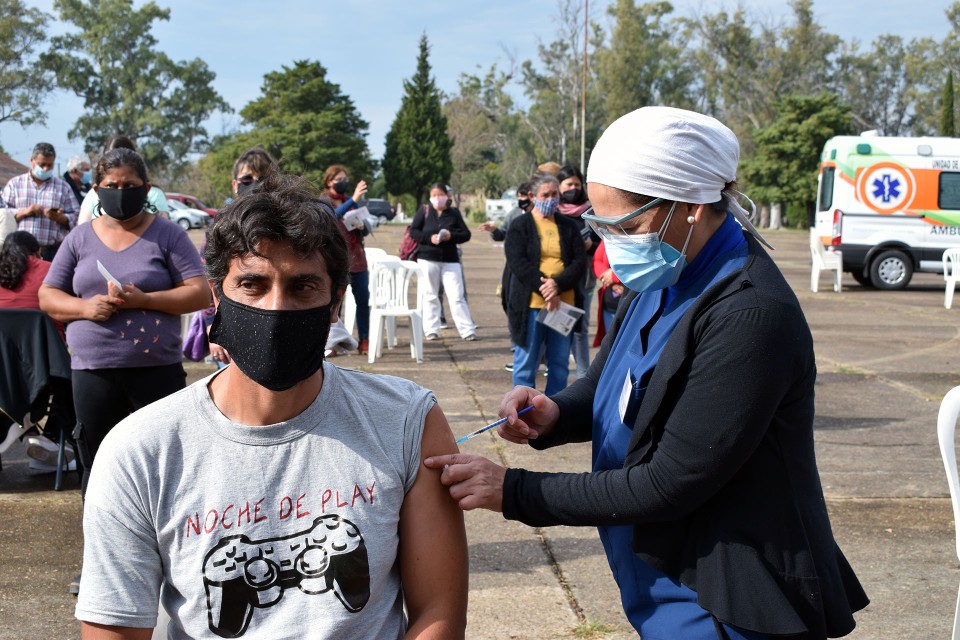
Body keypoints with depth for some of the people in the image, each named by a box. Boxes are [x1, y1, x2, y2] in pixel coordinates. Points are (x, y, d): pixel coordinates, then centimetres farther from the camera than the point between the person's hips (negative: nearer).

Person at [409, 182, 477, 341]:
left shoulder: (454, 213, 4)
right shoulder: (424, 211, 1)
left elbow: (466, 234, 3)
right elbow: (413, 231, 0)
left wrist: (451, 236, -16)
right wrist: (429, 238, -16)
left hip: (450, 259, 0)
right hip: (428, 259, 0)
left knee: (457, 296, -3)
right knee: (430, 296, 5)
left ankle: (467, 330, -2)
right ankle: (431, 330, 13)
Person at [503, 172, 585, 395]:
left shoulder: (569, 227, 14)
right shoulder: (520, 226, 4)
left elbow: (580, 262, 3)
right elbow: (518, 263, -8)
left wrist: (558, 284, -15)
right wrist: (545, 289, -17)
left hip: (564, 303, 3)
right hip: (530, 303, -3)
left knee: (560, 363, 7)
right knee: (526, 362, 1)